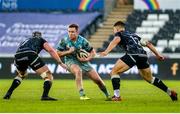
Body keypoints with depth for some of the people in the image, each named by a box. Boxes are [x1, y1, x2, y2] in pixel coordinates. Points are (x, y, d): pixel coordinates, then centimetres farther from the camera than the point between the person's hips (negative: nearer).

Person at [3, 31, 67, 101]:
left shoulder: (26, 41, 42)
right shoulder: (41, 40, 29)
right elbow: (51, 50, 13)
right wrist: (60, 63, 12)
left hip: (18, 56, 5)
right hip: (30, 55, -5)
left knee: (21, 75, 37)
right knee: (48, 76, 4)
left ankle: (8, 93, 26)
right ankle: (45, 95, -17)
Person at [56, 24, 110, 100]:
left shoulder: (82, 41, -11)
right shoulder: (64, 41, -13)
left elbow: (93, 52, -1)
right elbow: (57, 53, -7)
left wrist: (87, 59, -19)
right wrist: (68, 52, -21)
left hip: (83, 61, 2)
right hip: (71, 61, -2)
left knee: (97, 79, 0)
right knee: (78, 71, -38)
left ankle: (108, 95, 25)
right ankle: (82, 95, -34)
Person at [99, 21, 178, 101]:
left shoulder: (119, 34, 15)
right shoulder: (133, 35, 34)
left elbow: (116, 40, -9)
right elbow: (147, 43, 32)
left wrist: (106, 52, -22)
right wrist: (158, 54, 34)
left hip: (132, 55, -7)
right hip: (143, 56, 7)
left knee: (114, 72, 3)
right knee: (149, 78, 26)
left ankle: (117, 96, -11)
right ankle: (170, 92, 28)